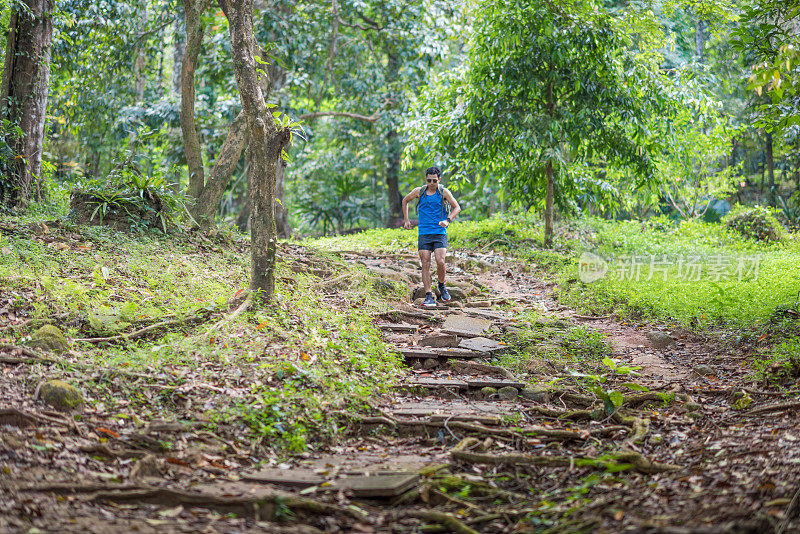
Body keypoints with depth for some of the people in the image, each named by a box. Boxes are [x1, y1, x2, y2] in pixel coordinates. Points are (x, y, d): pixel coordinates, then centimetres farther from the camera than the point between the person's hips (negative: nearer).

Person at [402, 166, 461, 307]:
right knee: (425, 264, -5)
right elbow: (405, 201, 21)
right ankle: (429, 297, -4)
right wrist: (406, 220, 17)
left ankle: (441, 286, 15)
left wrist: (447, 220, -14)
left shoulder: (444, 192, 0)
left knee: (440, 262, -15)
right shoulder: (419, 191, 5)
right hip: (424, 234, 2)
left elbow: (457, 207, 2)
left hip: (440, 233, -1)